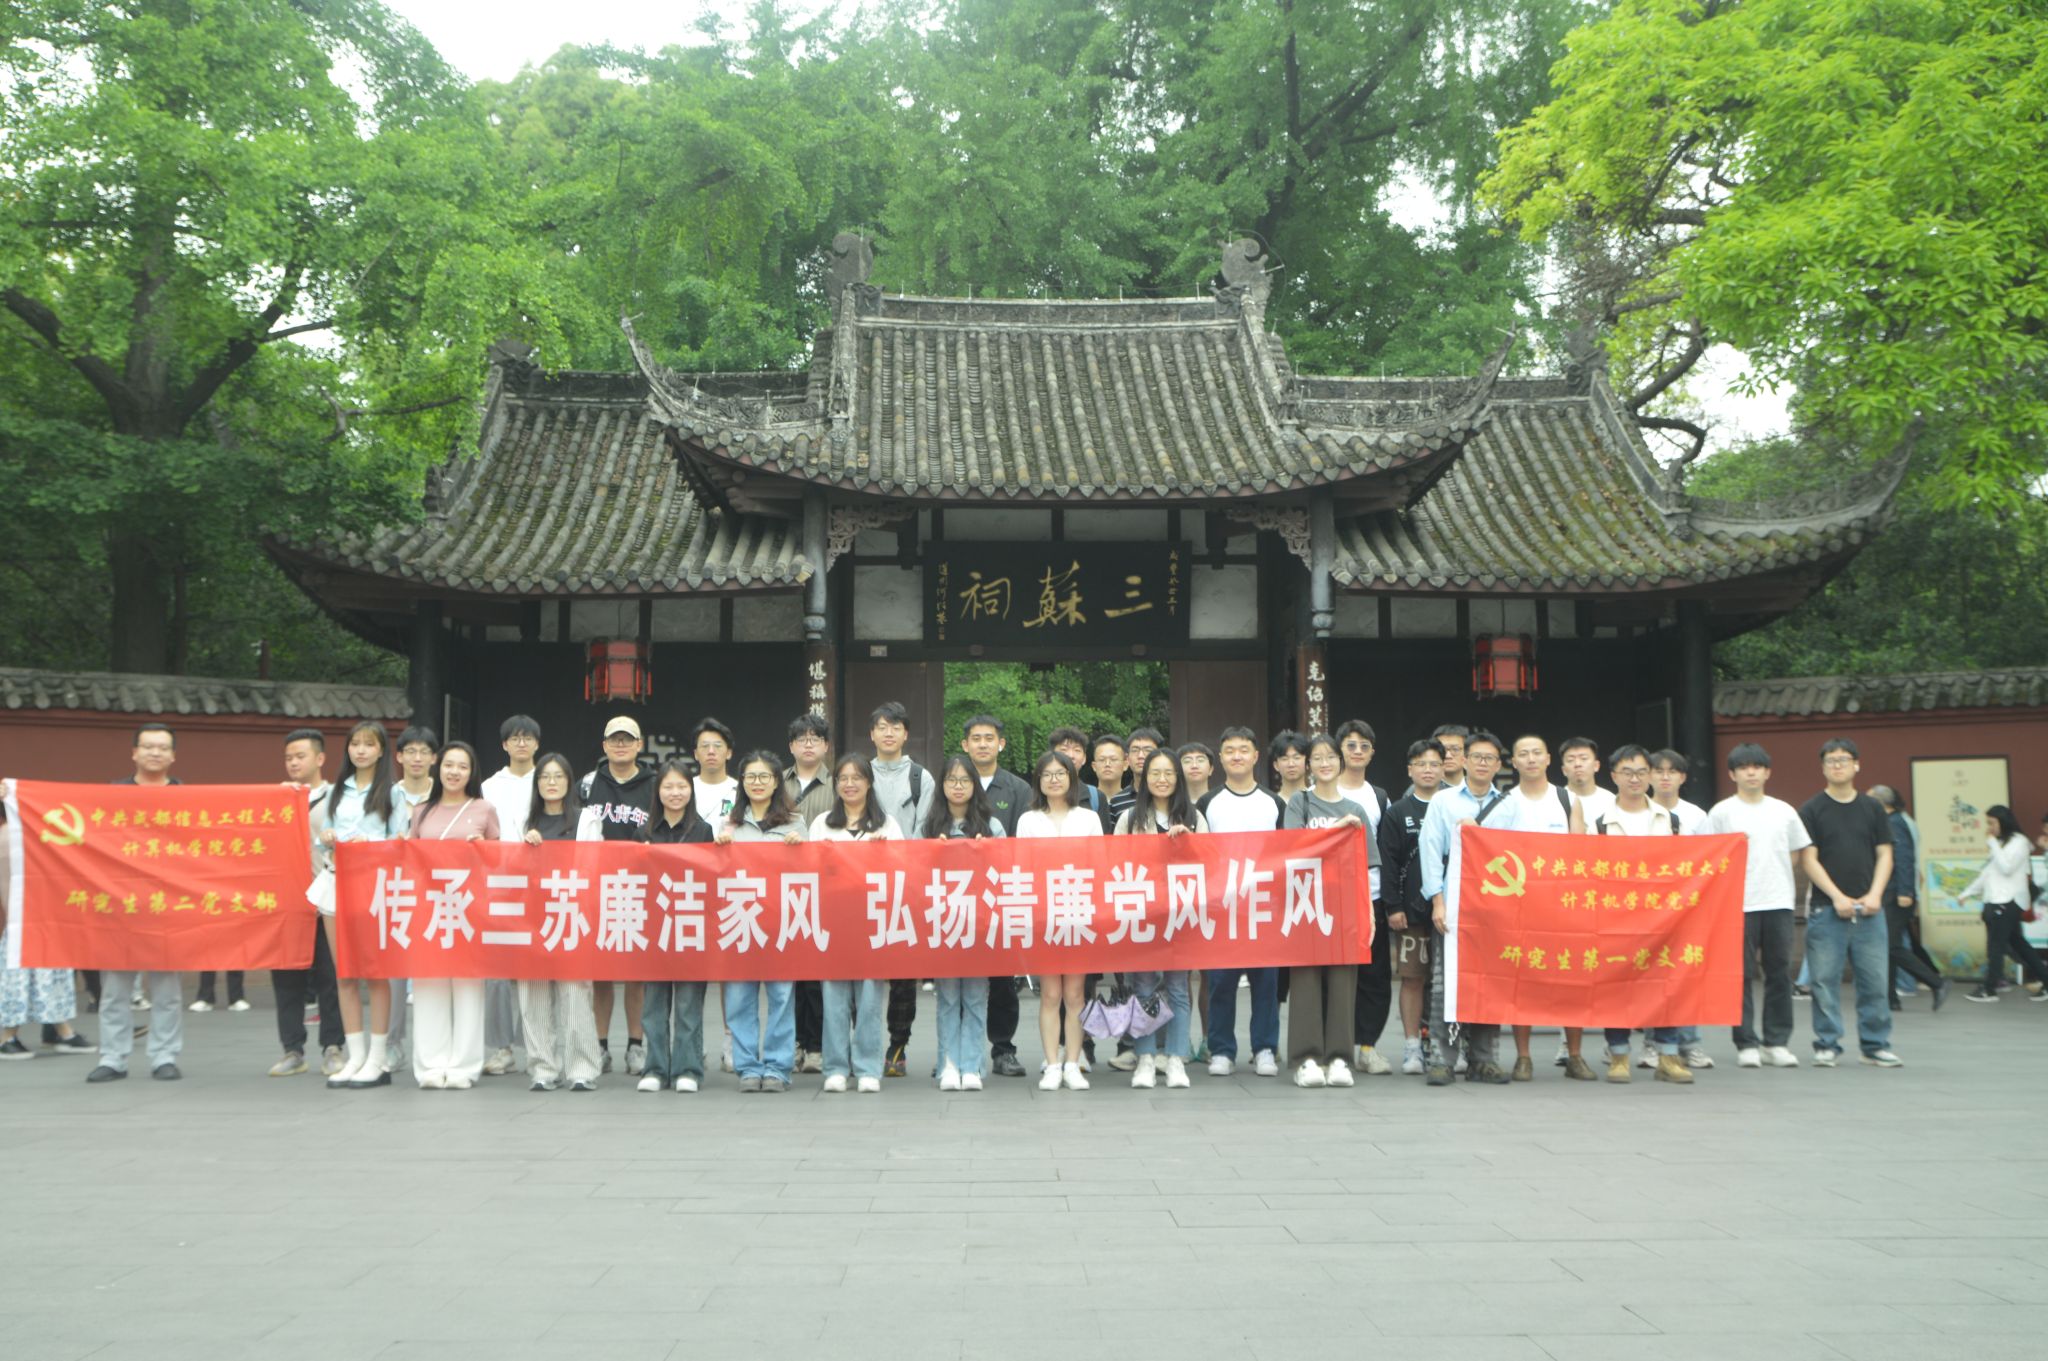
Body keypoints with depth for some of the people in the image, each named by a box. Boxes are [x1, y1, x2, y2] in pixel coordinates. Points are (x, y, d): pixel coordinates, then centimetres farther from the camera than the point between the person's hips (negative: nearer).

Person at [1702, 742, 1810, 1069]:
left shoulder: (1784, 811, 11)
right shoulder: (1721, 812, 2)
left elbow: (1797, 852, 19)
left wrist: (1774, 875, 10)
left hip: (1779, 902, 3)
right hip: (1738, 904, -3)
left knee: (1780, 973, 4)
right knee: (1742, 974, -2)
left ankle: (1777, 1042, 13)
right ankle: (1746, 1044, 4)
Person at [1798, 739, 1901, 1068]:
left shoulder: (1872, 808, 10)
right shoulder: (1811, 810, 2)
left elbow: (1884, 854, 8)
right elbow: (1809, 859, -3)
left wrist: (1875, 894, -6)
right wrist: (1837, 897, -12)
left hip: (1869, 909, 2)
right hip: (1827, 909, -2)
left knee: (1874, 979, 3)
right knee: (1825, 981, 0)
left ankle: (1875, 1045, 13)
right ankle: (1826, 1045, 9)